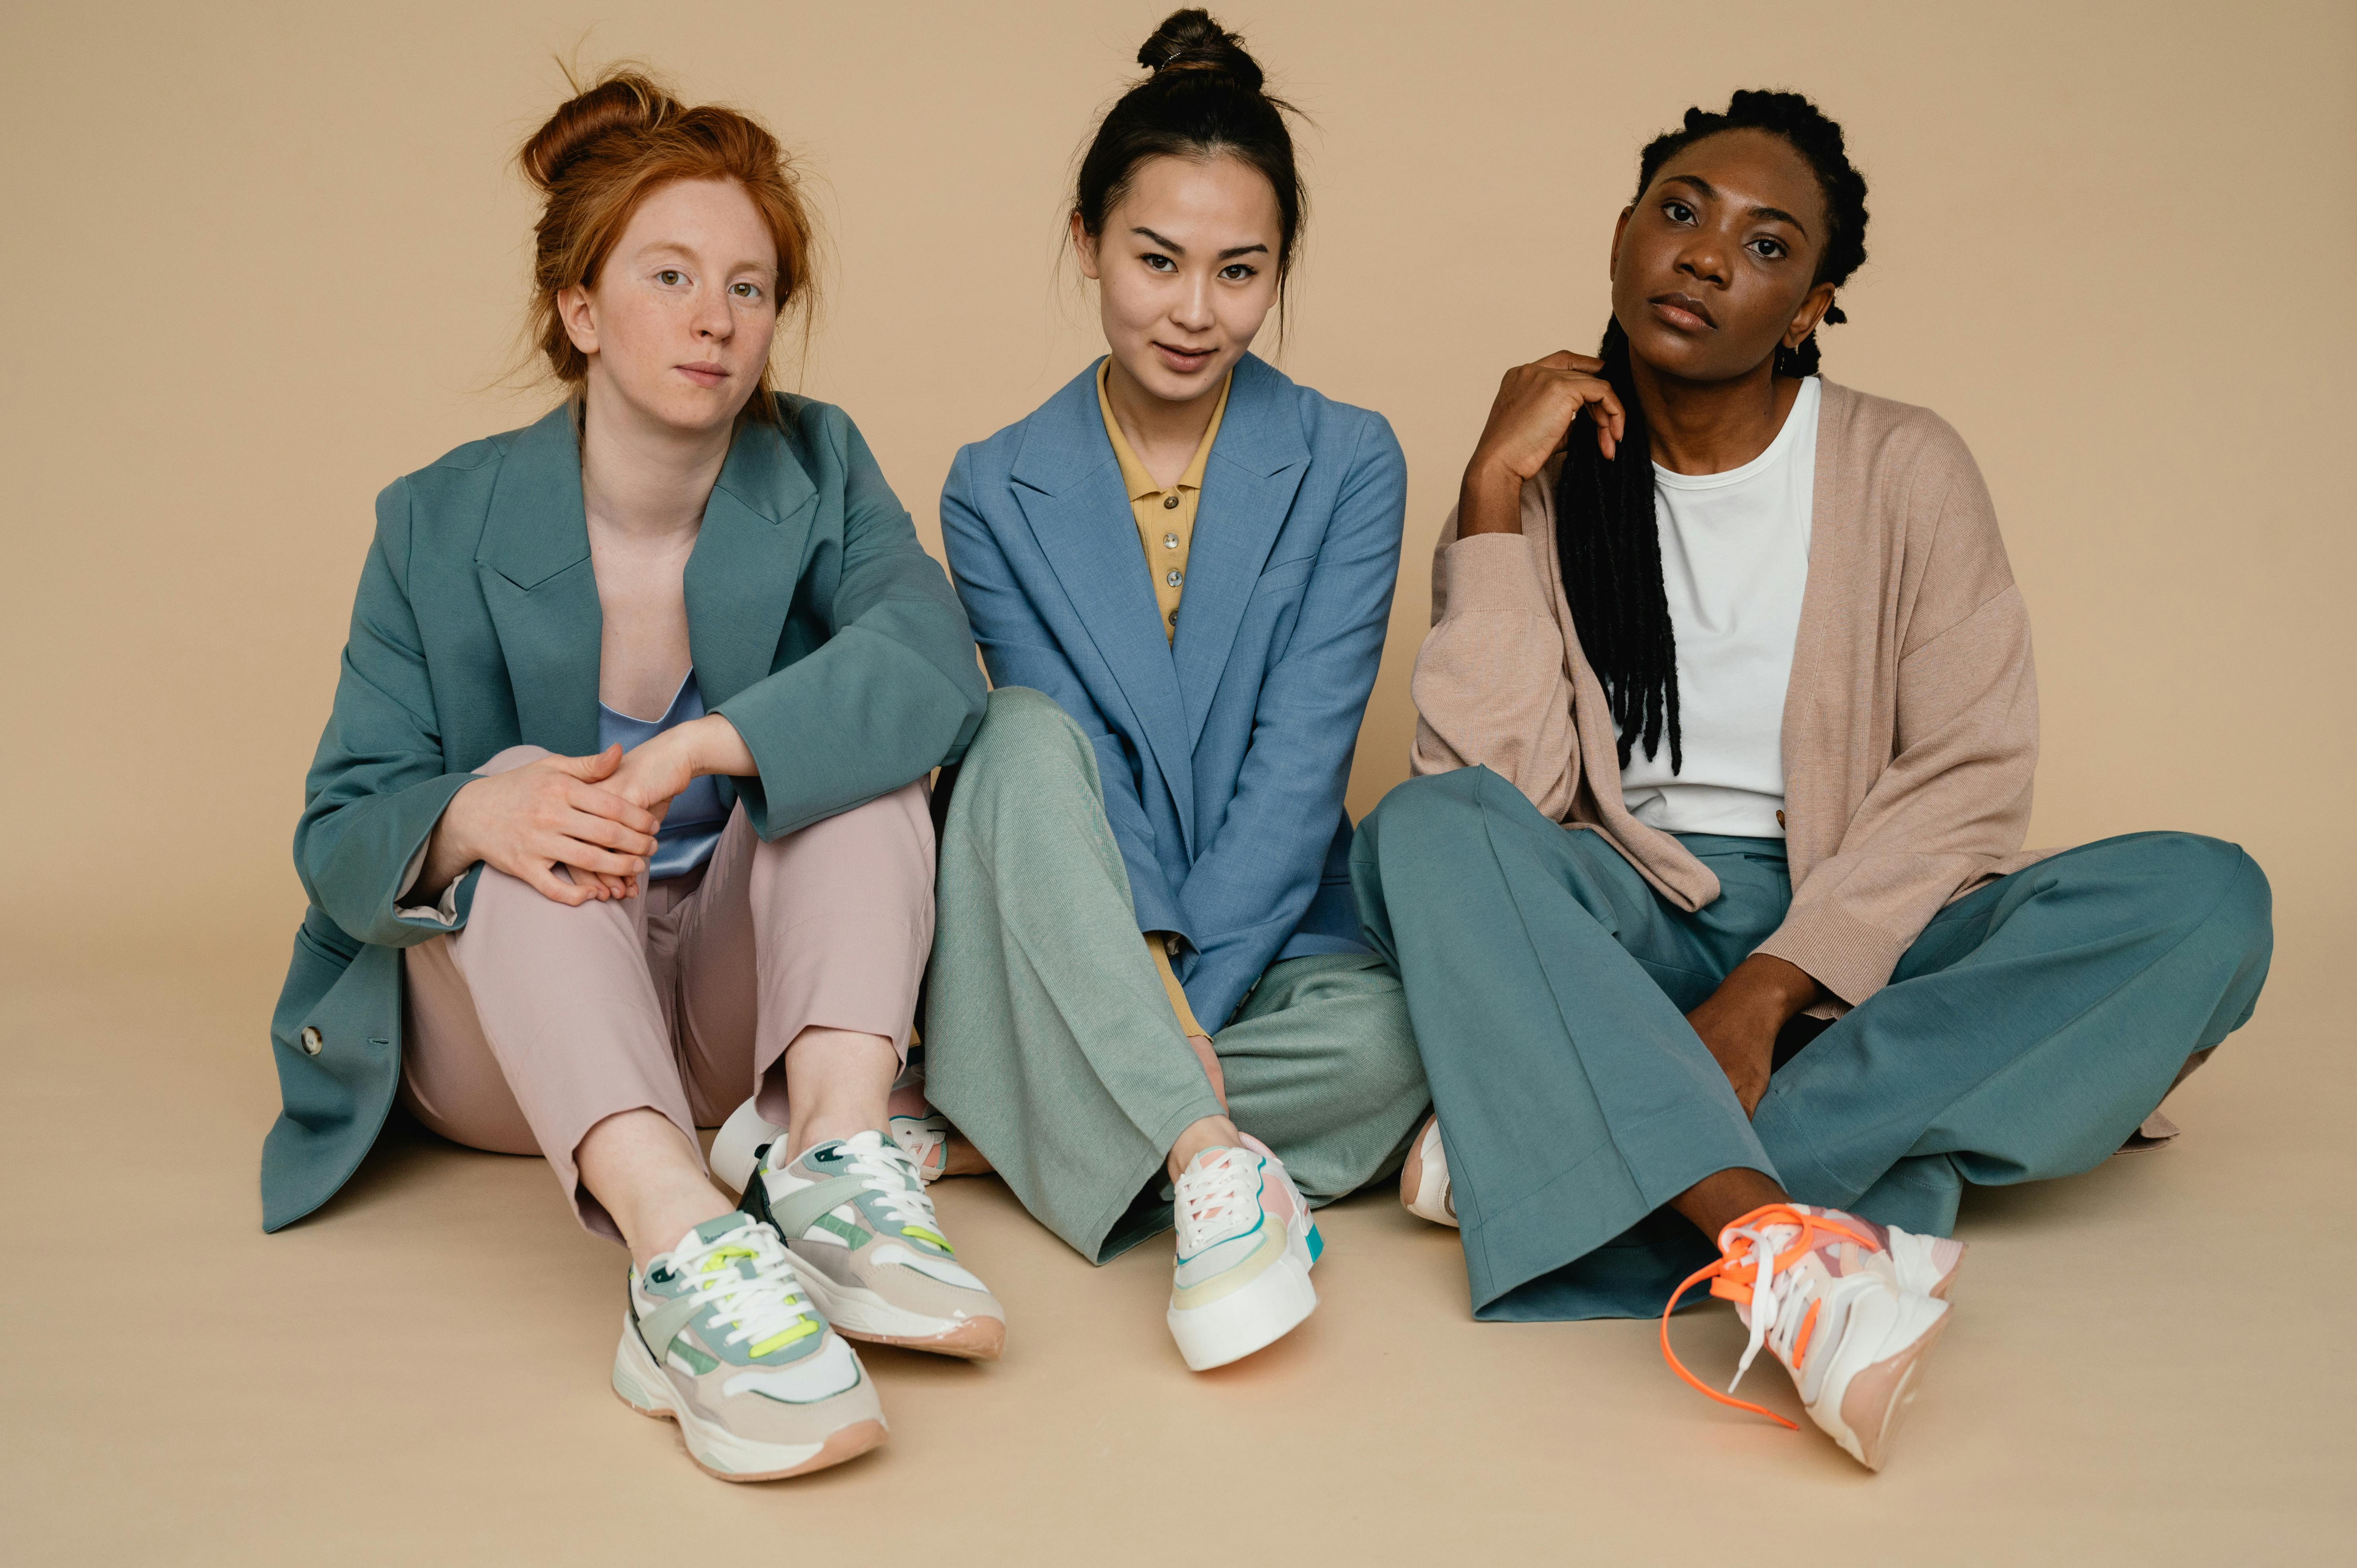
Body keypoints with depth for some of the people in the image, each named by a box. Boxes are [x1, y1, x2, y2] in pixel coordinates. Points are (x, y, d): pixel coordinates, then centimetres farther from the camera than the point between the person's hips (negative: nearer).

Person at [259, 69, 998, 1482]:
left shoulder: (818, 471, -3)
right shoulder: (443, 526, -6)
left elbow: (930, 660, -24)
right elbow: (340, 833, -10)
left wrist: (692, 750, -38)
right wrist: (475, 818, -34)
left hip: (741, 1004, 1)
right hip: (503, 1018, -1)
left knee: (854, 735, -21)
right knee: (532, 808, -30)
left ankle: (839, 1159, -41)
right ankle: (683, 1258, -53)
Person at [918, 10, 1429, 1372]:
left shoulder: (1347, 466, 0)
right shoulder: (999, 492, 2)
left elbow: (1301, 767, -9)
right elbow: (1052, 768, -8)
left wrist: (1175, 999, -18)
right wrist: (1147, 985, -24)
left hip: (1275, 944, 0)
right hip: (1079, 963, 0)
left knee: (1400, 1049, -32)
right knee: (1029, 739, -29)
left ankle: (947, 1132, -26)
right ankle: (1216, 1165, -40)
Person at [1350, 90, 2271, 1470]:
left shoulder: (1905, 470, 1)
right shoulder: (1551, 478, 3)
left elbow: (1970, 775, -8)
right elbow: (1489, 780, -11)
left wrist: (1769, 991, -20)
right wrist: (1493, 496, -14)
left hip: (1858, 935, 1)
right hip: (1624, 928, 0)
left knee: (2205, 897, -25)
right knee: (1423, 835, -29)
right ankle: (1778, 1246, -47)